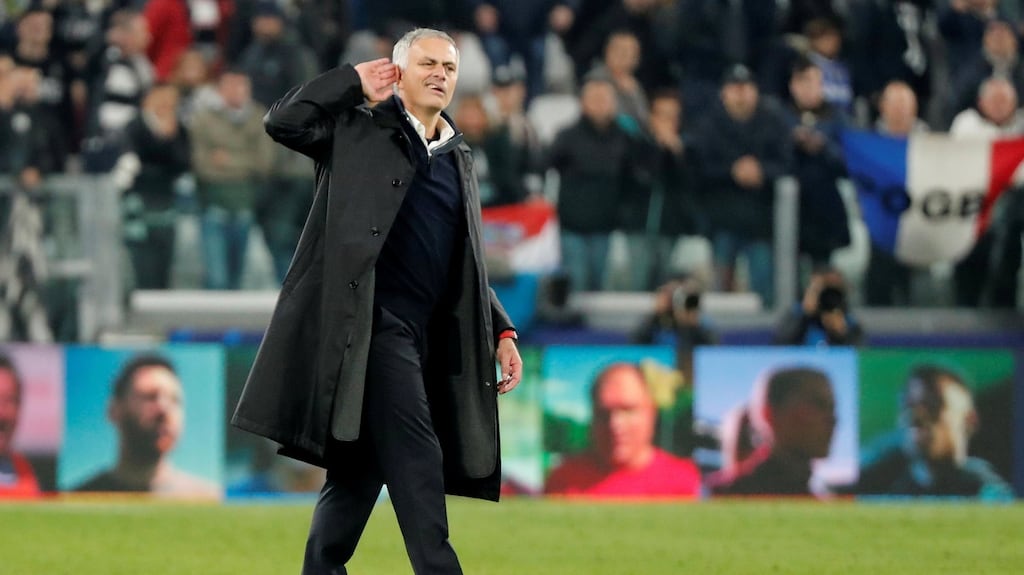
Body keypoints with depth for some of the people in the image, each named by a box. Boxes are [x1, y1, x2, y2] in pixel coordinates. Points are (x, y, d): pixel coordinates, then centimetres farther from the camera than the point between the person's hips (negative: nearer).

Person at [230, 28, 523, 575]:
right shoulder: (359, 130, 5)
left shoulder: (459, 161, 21)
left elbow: (470, 267, 24)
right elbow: (282, 121, -8)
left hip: (422, 334, 7)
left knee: (362, 467, 9)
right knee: (415, 462, -16)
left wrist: (500, 332, 14)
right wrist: (353, 80, -3)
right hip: (372, 320, -7)